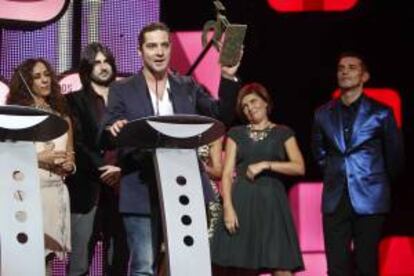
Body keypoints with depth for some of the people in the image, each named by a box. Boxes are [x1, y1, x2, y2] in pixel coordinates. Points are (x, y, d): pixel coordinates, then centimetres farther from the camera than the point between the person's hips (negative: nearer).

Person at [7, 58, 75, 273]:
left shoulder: (62, 116, 17)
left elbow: (70, 157, 24)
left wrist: (69, 165, 2)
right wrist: (39, 158, -12)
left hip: (56, 191, 5)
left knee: (47, 254, 3)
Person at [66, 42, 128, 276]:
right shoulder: (76, 100, 7)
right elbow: (77, 144, -2)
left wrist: (120, 170, -6)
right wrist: (102, 169, -12)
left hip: (120, 186, 3)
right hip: (88, 188, -3)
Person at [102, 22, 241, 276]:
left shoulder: (188, 87, 12)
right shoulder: (122, 90, 4)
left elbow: (222, 117, 3)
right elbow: (105, 140, -2)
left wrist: (228, 77, -9)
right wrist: (113, 131, -26)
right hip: (142, 193, -3)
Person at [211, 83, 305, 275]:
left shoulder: (283, 133, 11)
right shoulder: (236, 134, 13)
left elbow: (299, 167, -1)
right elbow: (227, 173, 5)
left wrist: (265, 165, -11)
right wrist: (228, 206, -9)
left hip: (271, 203, -1)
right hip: (241, 202, 1)